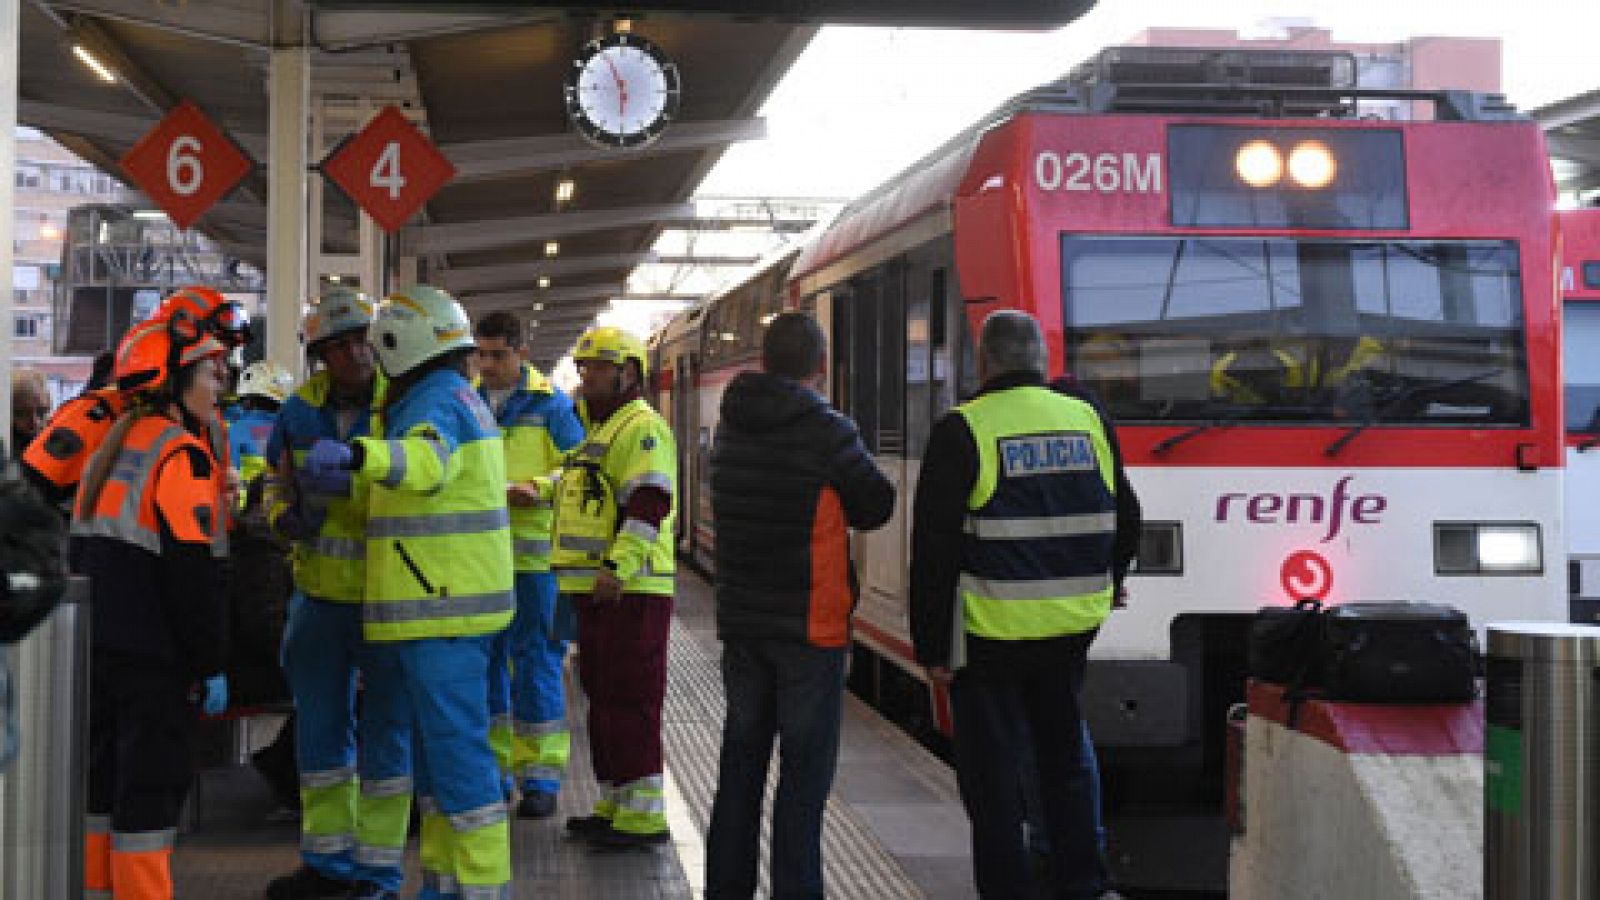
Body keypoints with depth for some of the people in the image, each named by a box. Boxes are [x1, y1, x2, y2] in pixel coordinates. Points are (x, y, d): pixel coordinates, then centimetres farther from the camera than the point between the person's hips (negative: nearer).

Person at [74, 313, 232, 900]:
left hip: (96, 647, 9)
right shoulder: (182, 455, -13)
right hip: (153, 654, -9)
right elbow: (193, 575, -18)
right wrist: (212, 665, -14)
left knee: (103, 773, 15)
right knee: (151, 785, -4)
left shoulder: (114, 446, 14)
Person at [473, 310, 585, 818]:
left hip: (534, 552, -4)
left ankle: (541, 775, 3)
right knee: (484, 658, 10)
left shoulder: (550, 404, -1)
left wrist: (536, 489, -18)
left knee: (536, 661, -3)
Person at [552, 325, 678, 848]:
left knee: (629, 702, -10)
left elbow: (649, 503, -22)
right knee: (603, 699, 14)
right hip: (597, 589, 11)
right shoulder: (602, 429, 22)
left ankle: (643, 815, -8)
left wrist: (617, 566, -29)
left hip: (629, 590, -11)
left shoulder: (643, 426, -11)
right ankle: (616, 805, 21)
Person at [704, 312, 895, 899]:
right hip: (811, 625, -6)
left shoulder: (730, 428, 5)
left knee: (741, 761, 15)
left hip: (741, 622, 6)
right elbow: (875, 509, -3)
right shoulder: (828, 432, -14)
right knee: (805, 769, 1)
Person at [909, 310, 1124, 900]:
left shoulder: (963, 431, -9)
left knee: (992, 770, 4)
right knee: (1064, 755, 18)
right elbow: (1122, 523, 15)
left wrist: (932, 645, -5)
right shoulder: (1088, 422, 6)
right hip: (1072, 629, 5)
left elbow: (935, 548, -10)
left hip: (993, 632, -5)